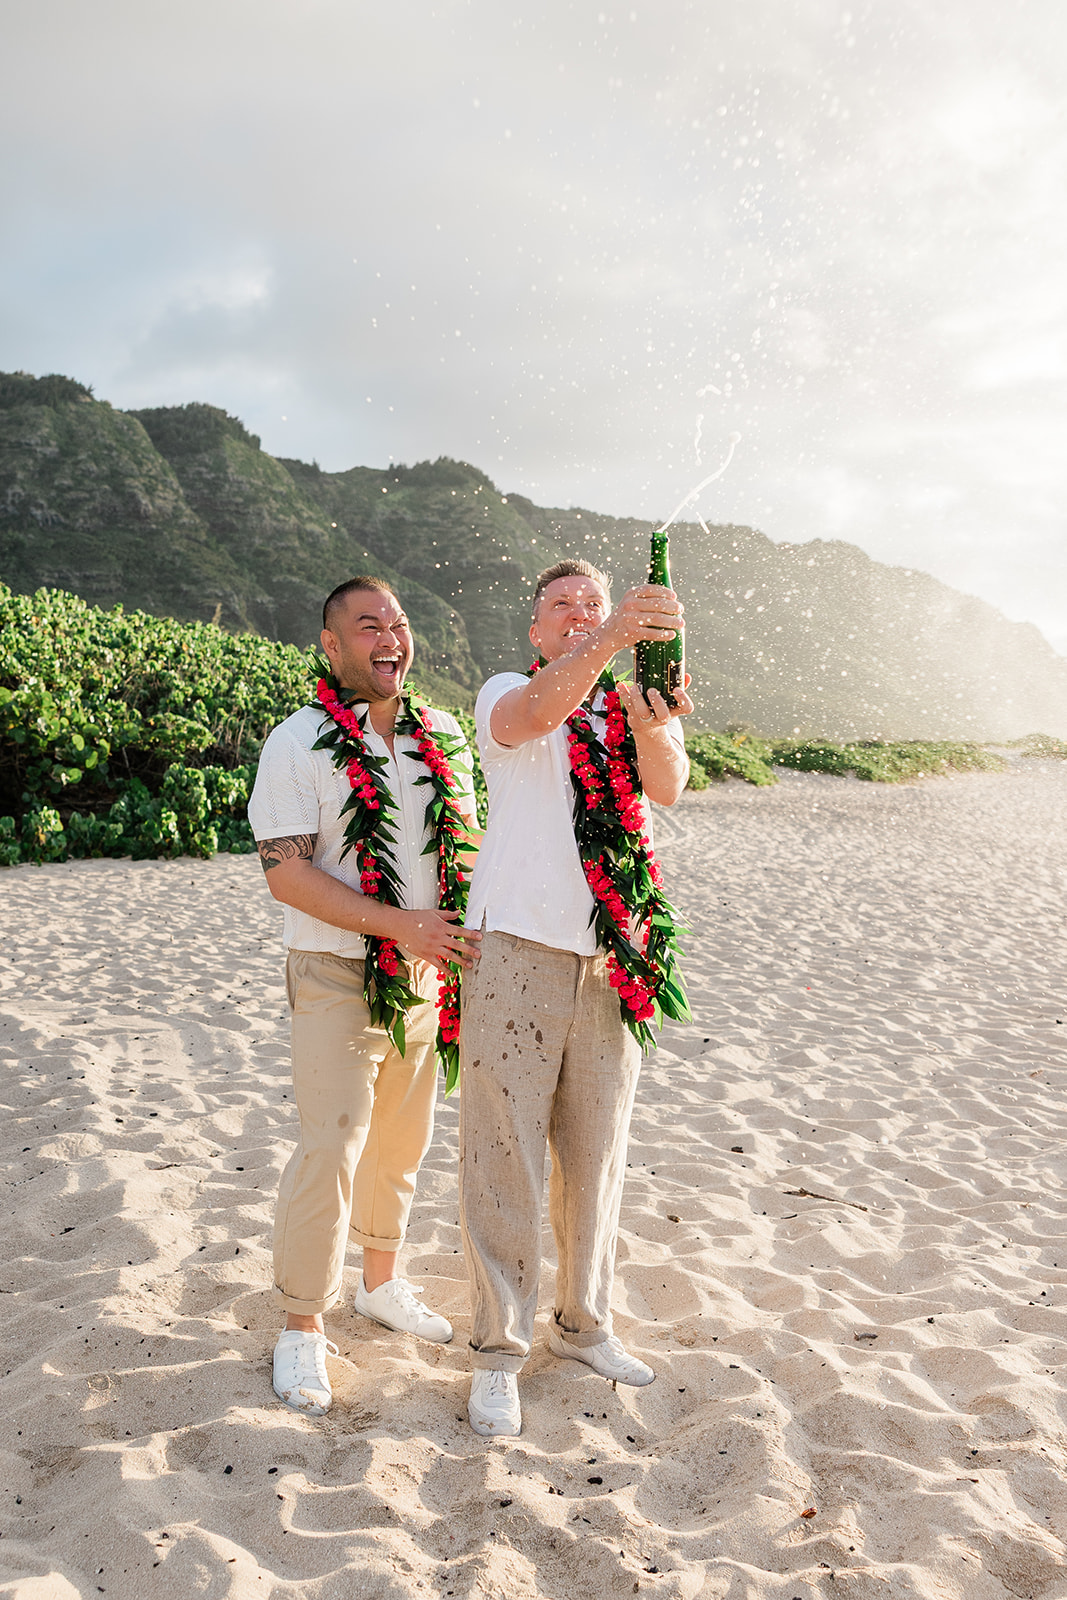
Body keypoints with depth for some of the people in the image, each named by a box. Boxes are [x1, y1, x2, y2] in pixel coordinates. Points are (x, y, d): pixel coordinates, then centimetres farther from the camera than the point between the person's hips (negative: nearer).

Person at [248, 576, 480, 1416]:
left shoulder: (442, 736, 7)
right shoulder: (298, 741, -8)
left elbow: (466, 840, 15)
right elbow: (284, 870, -15)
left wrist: (469, 933, -1)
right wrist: (397, 924, -23)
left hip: (425, 974, 5)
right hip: (336, 977, -5)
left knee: (403, 1141, 15)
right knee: (331, 1149, -6)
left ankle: (382, 1282, 36)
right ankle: (303, 1326, 13)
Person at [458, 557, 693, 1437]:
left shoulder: (629, 711, 10)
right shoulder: (507, 693, 0)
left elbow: (669, 787, -13)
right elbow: (533, 714, -26)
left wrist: (655, 729, -36)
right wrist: (608, 641, -44)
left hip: (611, 962, 4)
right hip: (518, 955, -4)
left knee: (597, 1153, 15)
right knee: (505, 1157, 0)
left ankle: (585, 1323, 33)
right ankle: (498, 1350, 16)